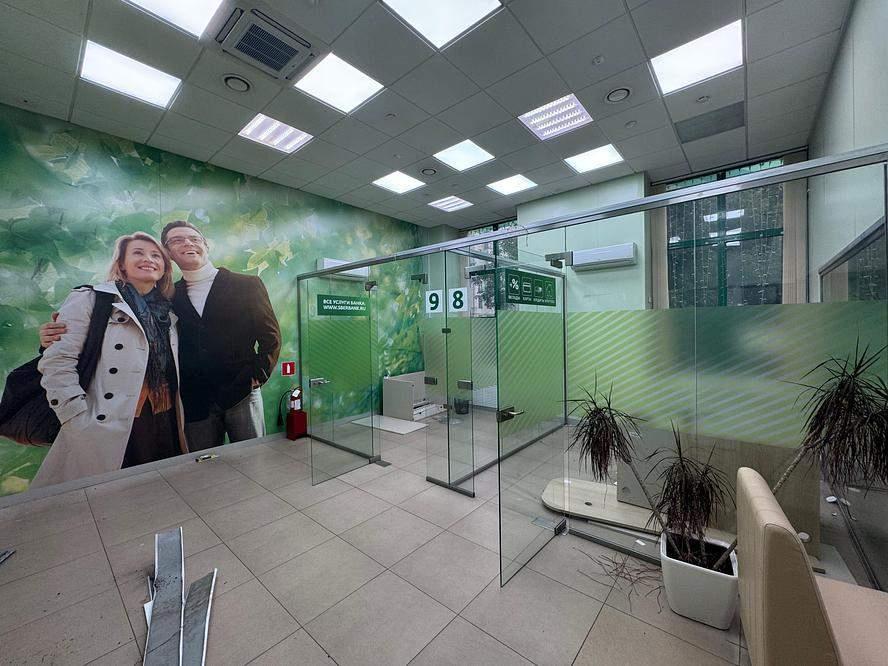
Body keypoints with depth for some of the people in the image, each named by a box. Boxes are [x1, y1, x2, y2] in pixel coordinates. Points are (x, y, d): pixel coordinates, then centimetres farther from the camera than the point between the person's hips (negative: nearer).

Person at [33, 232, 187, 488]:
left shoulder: (167, 311, 13)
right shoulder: (89, 299, -2)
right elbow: (57, 362, -8)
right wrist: (80, 421, -14)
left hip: (166, 426, 5)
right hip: (110, 429, -5)